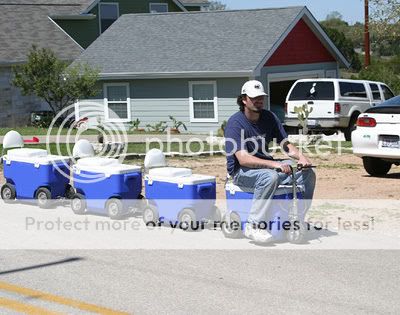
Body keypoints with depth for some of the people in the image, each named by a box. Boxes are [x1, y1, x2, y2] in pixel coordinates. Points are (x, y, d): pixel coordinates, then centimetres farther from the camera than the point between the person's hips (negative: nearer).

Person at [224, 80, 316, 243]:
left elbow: (285, 144, 5)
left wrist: (300, 156, -18)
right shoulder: (235, 123, -17)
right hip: (242, 171, -7)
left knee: (307, 173, -6)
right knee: (270, 176, -38)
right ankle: (253, 226, -31)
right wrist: (274, 164, -39)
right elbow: (243, 158, -27)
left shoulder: (269, 117, 4)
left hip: (266, 165, 7)